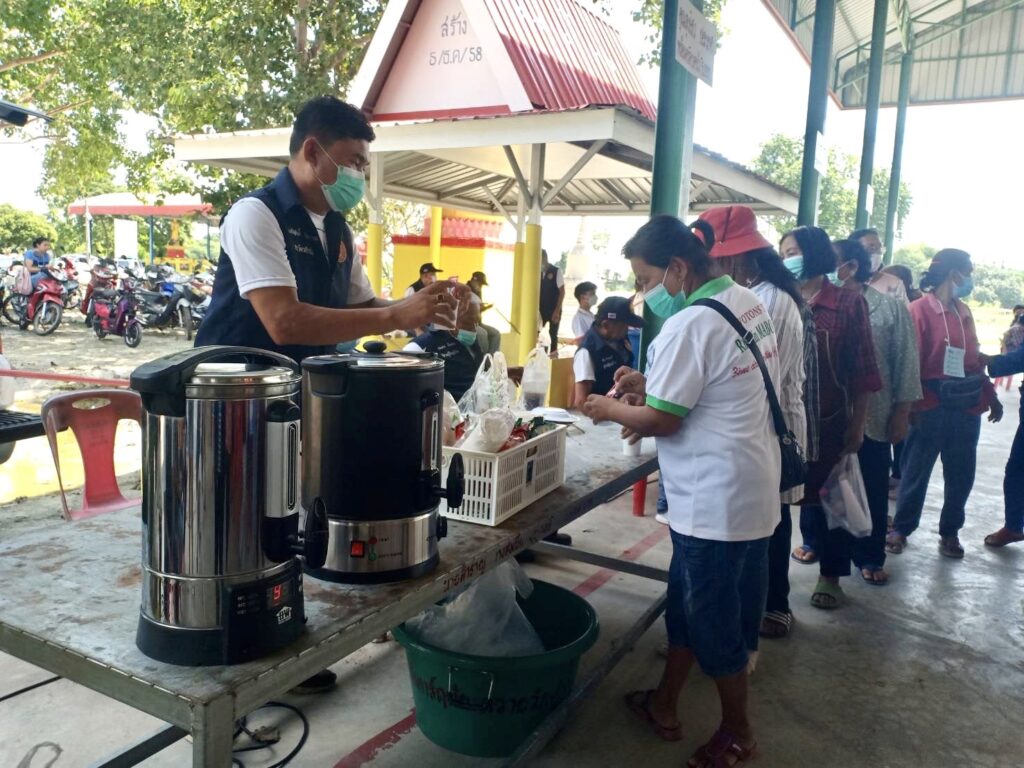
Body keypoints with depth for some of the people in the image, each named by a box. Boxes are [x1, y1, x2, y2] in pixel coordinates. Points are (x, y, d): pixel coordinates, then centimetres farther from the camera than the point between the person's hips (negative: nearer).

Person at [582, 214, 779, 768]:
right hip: (751, 488, 10)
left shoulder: (690, 324, -23)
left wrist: (610, 409, -2)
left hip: (715, 500, -10)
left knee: (713, 619, 9)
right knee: (686, 601, 20)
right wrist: (652, 384, 9)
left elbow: (662, 420, -19)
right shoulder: (746, 301, 6)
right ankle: (664, 704, 36)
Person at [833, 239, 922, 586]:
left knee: (873, 492, 10)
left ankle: (870, 557, 26)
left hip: (873, 418, 0)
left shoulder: (892, 308, -2)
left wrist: (901, 413, -3)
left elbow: (906, 364, -1)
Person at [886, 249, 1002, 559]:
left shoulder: (964, 312, 12)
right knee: (916, 471, 5)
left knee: (961, 474, 12)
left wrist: (990, 397, 16)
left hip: (967, 407, 6)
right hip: (931, 408, -6)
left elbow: (974, 359, 17)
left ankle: (950, 531, 26)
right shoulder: (920, 309, -9)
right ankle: (901, 528, 19)